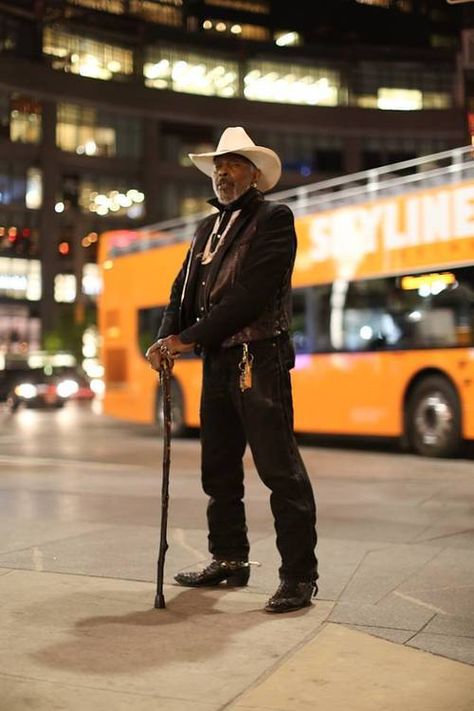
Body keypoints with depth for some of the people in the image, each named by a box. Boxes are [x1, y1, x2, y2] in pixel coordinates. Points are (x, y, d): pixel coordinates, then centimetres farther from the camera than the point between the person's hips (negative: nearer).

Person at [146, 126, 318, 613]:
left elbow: (252, 293, -15)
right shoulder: (208, 227, 19)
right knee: (218, 469, 13)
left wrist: (190, 338, -16)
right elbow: (184, 289, 12)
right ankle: (229, 560, 26)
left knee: (279, 468, -6)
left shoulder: (274, 219, -4)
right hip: (217, 362, 8)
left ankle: (299, 576, 0)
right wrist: (166, 339, -7)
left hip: (259, 359, -8)